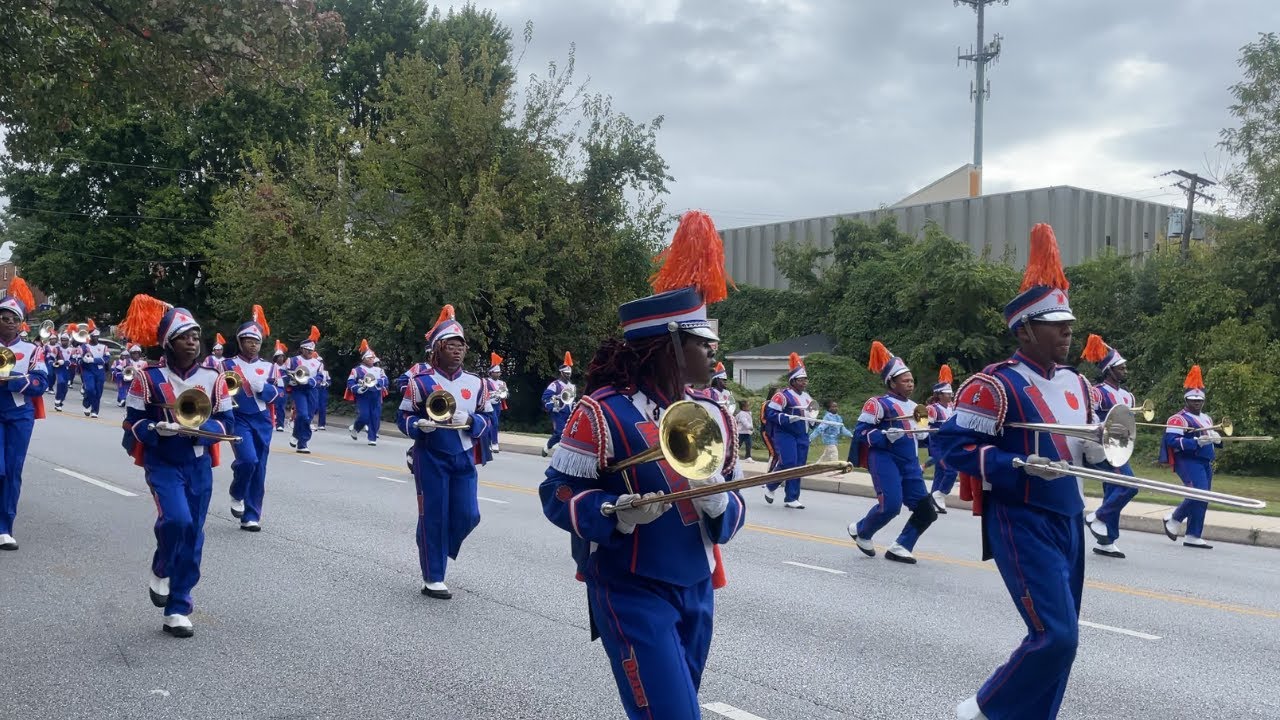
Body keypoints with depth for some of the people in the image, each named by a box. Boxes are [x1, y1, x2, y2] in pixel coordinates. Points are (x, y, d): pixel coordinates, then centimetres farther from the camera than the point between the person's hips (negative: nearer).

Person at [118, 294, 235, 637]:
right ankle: (160, 573, 8)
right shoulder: (149, 378, -7)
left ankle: (178, 610, 18)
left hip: (200, 466, 3)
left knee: (193, 535, 5)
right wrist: (158, 428, -23)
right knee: (176, 519, -25)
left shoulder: (213, 378, -1)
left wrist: (200, 427, -17)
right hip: (163, 463, -3)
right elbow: (132, 423, -3)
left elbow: (226, 422, 2)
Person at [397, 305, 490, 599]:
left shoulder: (476, 383, 4)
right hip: (431, 460, -4)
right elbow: (403, 418, -2)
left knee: (468, 516, 3)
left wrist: (470, 420, -12)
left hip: (464, 459, 4)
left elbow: (486, 419, 9)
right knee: (434, 517, 0)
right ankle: (432, 579, 11)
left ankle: (434, 552, 32)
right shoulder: (420, 382, -8)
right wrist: (420, 425, -23)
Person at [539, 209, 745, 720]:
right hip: (631, 592, -7)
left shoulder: (713, 414, 5)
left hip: (697, 590, 7)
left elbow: (734, 502, 10)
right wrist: (616, 513, -28)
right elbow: (558, 493, -11)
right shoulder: (604, 412, -15)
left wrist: (720, 505, -13)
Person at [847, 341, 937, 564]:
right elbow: (860, 431, -11)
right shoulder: (879, 403, -7)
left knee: (926, 510, -1)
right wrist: (885, 436, -23)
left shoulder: (914, 406, 18)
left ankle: (900, 548, 11)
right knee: (891, 505, -18)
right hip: (885, 460, -8)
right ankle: (861, 531, 10)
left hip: (910, 463, 8)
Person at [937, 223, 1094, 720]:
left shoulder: (1075, 383, 11)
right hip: (1022, 522, -8)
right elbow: (952, 446, -18)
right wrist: (1020, 465, -26)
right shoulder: (995, 386, -15)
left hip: (1069, 518, 9)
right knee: (1056, 636, -13)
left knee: (1061, 636, 11)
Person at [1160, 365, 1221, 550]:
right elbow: (1171, 440, -20)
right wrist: (1197, 442, -26)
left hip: (1206, 463, 9)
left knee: (1202, 498, 6)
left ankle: (1193, 537, 11)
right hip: (1188, 461, -9)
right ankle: (1174, 519, -1)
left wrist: (1217, 439, 2)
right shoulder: (1178, 419, -9)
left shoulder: (1207, 419, 20)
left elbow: (1212, 438, 27)